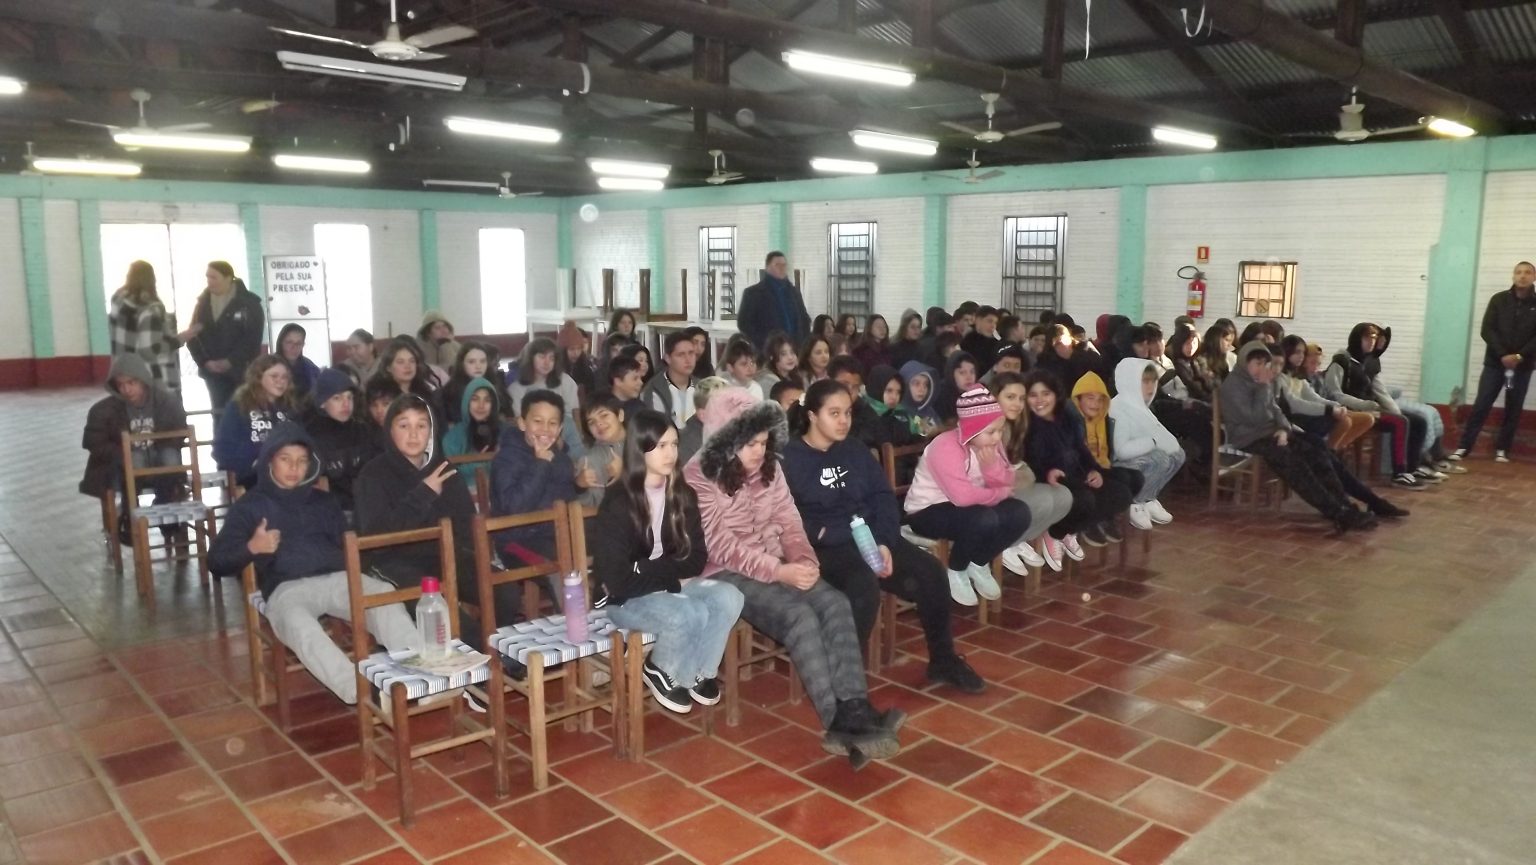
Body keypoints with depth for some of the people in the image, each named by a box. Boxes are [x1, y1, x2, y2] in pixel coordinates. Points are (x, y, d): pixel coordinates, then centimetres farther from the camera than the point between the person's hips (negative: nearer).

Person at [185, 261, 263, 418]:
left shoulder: (249, 303, -5)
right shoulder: (203, 302, 8)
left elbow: (252, 338, -11)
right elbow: (193, 336, 6)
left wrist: (230, 362, -16)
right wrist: (205, 362, -8)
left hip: (242, 371, -4)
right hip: (213, 372, 4)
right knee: (221, 415, 5)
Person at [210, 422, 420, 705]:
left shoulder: (324, 501, 29)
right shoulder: (250, 506, 20)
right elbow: (217, 561, 15)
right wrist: (251, 548, -6)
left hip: (337, 577, 3)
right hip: (288, 587, -2)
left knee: (385, 594, -33)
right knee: (299, 625, -41)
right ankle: (364, 692, -54)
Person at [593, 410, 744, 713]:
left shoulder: (682, 494, 0)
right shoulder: (618, 503, -17)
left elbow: (696, 559, -1)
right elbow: (618, 580, -21)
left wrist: (646, 570, -16)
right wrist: (670, 574, -13)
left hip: (671, 586, 5)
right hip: (628, 598, -5)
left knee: (729, 597, -22)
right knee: (690, 615, -32)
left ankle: (698, 672, 0)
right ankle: (659, 670, 0)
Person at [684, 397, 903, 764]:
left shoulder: (769, 467, 7)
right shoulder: (699, 477, -14)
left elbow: (789, 523, 7)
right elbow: (721, 547, -19)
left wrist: (805, 561, -14)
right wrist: (779, 571, -25)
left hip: (778, 565, 7)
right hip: (727, 574, -6)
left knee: (835, 603, -21)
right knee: (800, 615, -30)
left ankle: (854, 708, -28)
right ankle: (839, 722, -27)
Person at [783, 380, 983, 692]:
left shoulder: (855, 451, 14)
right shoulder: (790, 458, -5)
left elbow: (883, 497, 6)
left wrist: (884, 542, -10)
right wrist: (826, 532, -21)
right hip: (823, 548, -6)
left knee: (930, 572, -12)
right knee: (864, 583, -35)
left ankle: (943, 661, 8)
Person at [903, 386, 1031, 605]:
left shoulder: (990, 443, -1)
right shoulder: (945, 447, -26)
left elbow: (1006, 485, -3)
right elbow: (963, 496, -35)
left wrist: (991, 465, -24)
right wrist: (999, 494, -17)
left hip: (968, 507, 8)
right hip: (927, 512, -8)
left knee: (1019, 512, -13)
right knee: (985, 520, -33)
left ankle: (979, 564, 7)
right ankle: (956, 572, -6)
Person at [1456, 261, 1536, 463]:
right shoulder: (1498, 300, 4)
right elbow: (1487, 330, -3)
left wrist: (1520, 356, -16)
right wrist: (1502, 355, -15)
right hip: (1495, 362, -1)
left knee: (1513, 410, 4)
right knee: (1480, 406, -5)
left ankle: (1502, 449, 11)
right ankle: (1463, 447, -4)